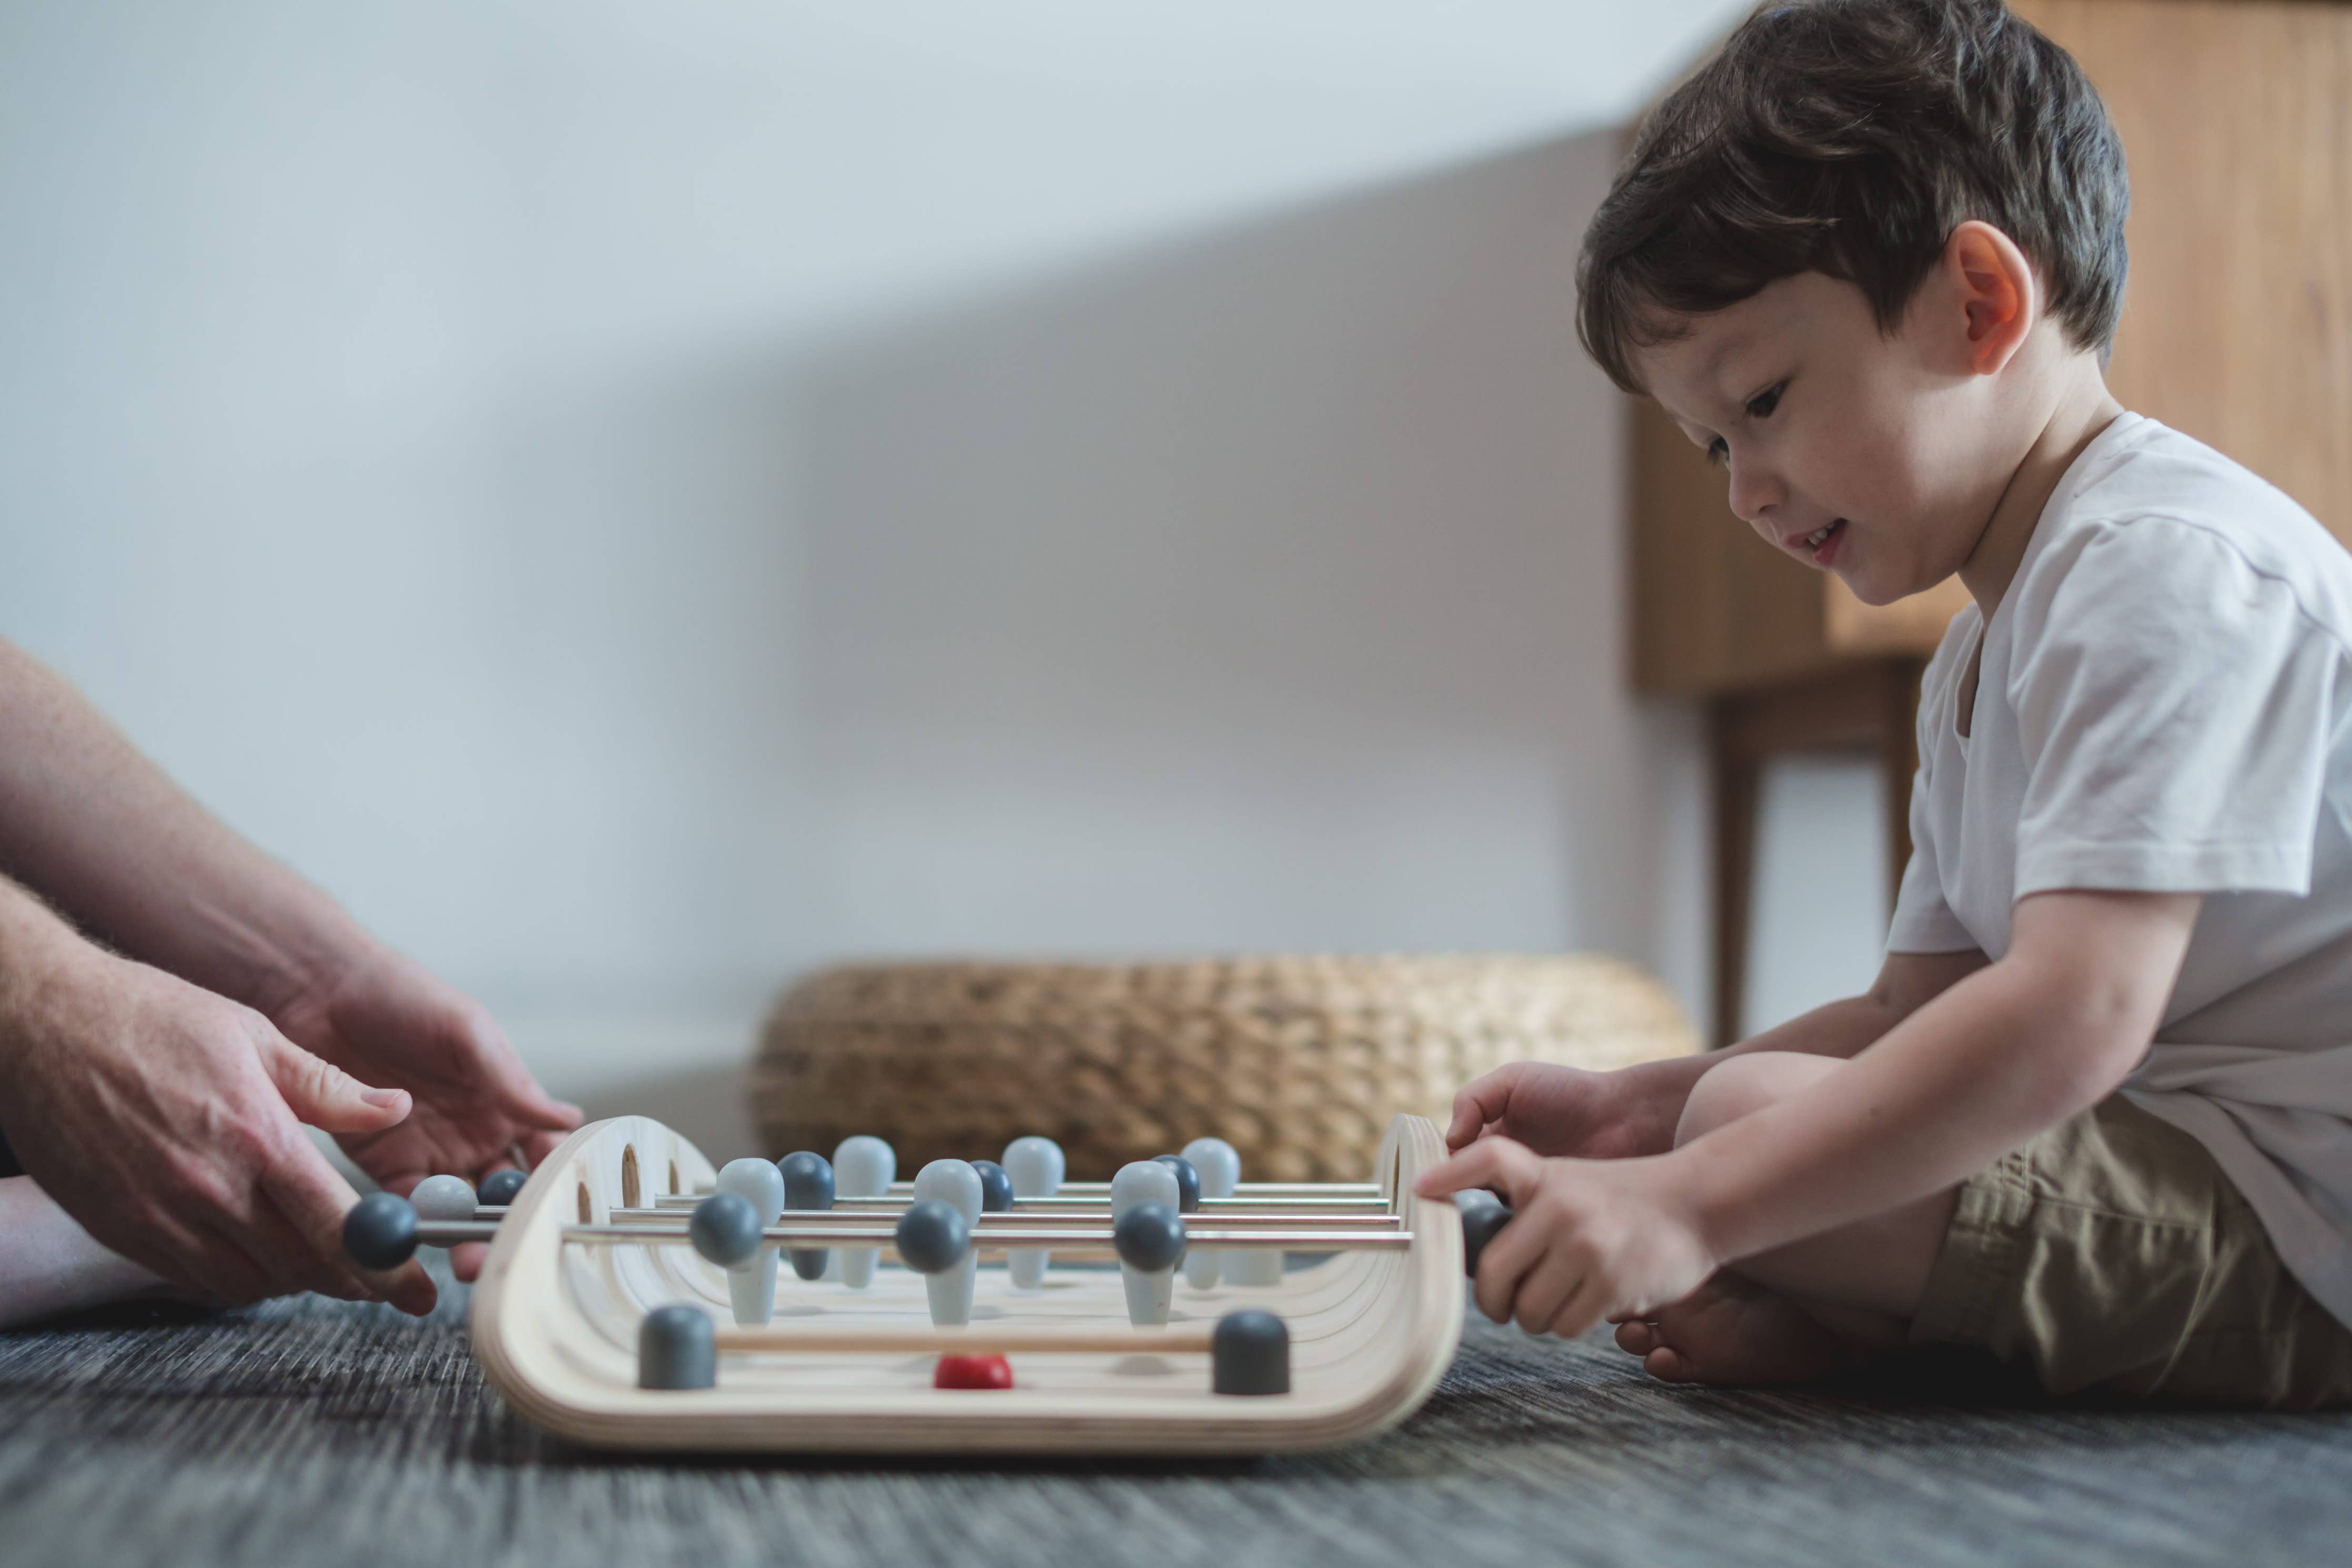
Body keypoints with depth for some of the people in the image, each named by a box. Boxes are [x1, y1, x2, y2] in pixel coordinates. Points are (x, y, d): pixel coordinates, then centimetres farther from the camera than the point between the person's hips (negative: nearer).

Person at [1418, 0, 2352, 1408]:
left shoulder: (2168, 565, -19)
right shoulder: (1982, 660, 17)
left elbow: (2073, 1016, -30)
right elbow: (1916, 1012, 17)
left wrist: (1691, 1204, -35)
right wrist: (1637, 1108, 3)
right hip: (2175, 1155, 11)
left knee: (1757, 1125, -24)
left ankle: (1826, 1329, 2)